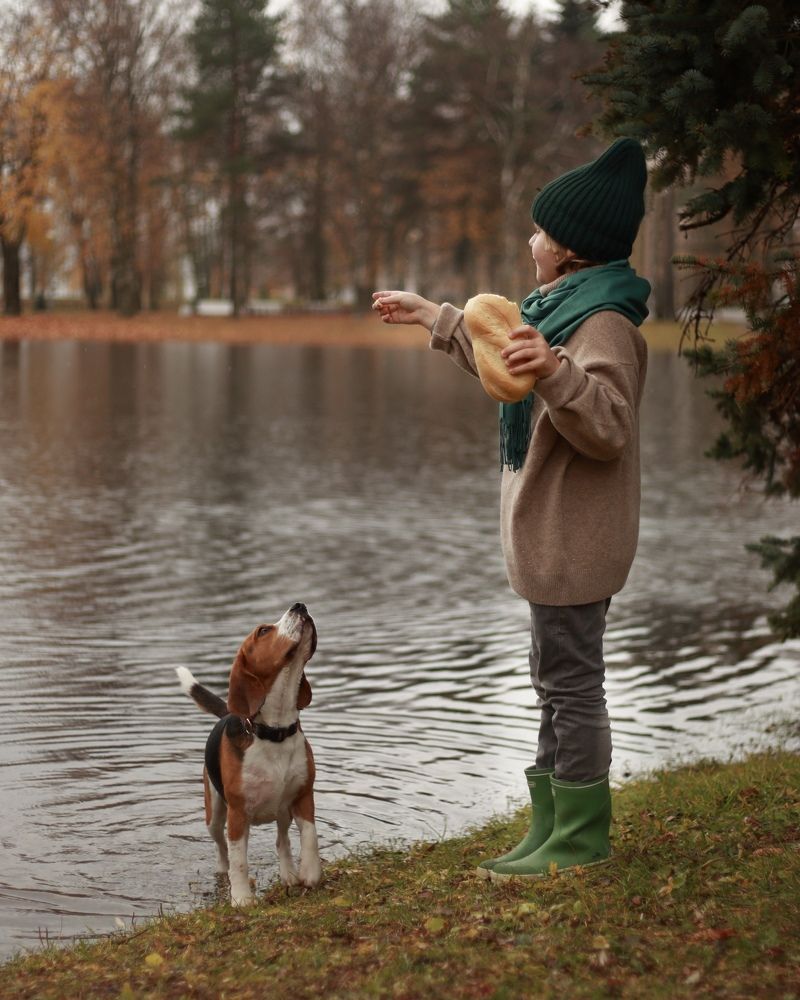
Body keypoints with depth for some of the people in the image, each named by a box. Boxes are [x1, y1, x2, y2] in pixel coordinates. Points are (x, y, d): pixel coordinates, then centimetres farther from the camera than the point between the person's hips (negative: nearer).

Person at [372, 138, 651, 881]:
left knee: (570, 682, -4)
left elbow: (607, 428, -30)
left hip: (572, 539, -11)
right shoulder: (560, 309, 15)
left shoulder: (603, 324, -18)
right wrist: (435, 318, 42)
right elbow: (504, 359, 35)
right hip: (549, 533, 11)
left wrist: (555, 373, -45)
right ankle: (551, 827, 23)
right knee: (557, 682, 15)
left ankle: (579, 837, 4)